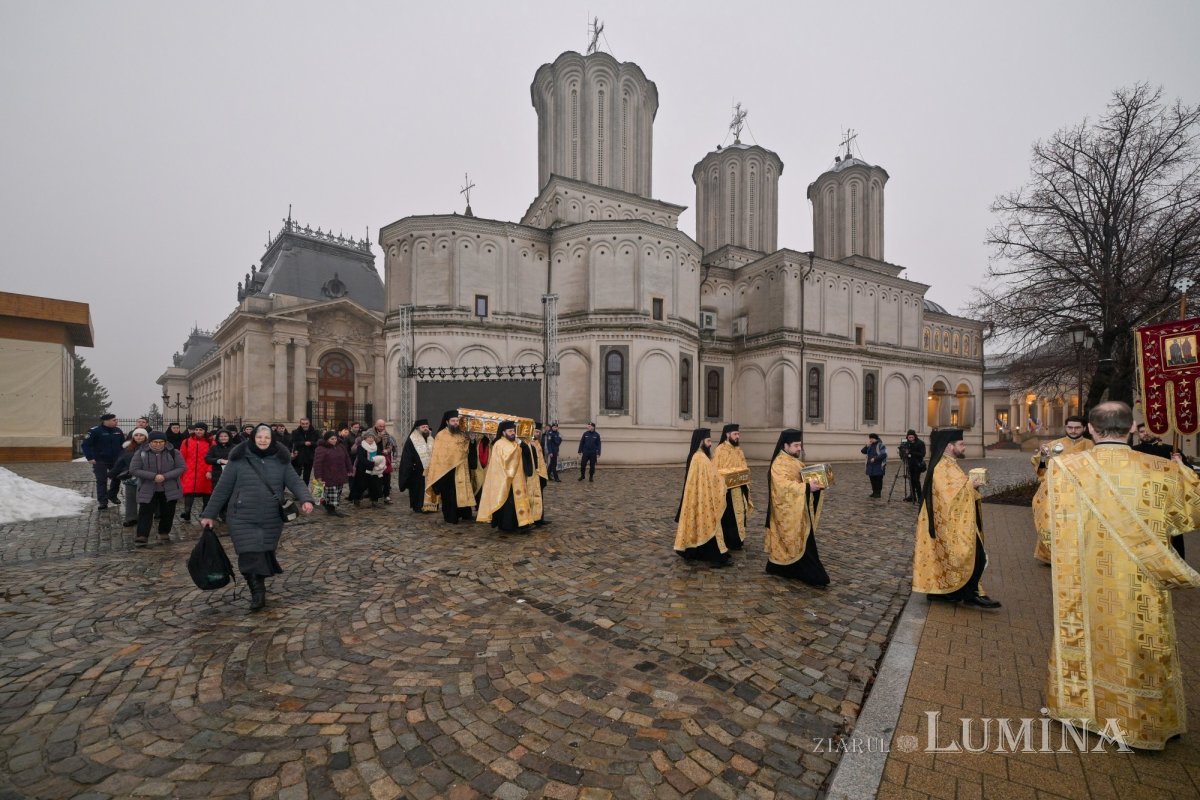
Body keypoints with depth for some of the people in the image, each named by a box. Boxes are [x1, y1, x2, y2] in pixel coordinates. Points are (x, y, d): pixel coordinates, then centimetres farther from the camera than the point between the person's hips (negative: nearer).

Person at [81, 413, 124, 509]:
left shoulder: (118, 431, 4)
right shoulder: (94, 431, -13)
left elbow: (123, 444, 15)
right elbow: (86, 444, -13)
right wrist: (90, 458, -17)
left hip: (115, 460, 5)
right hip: (100, 461, -5)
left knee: (117, 478, 12)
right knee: (101, 481, -2)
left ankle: (112, 496, 32)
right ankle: (102, 501, 3)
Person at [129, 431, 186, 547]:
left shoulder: (173, 452, -4)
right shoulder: (141, 453, -5)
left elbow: (182, 468, -6)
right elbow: (133, 470, -9)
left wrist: (165, 476, -21)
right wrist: (153, 476, -22)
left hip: (170, 489, 1)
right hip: (147, 490, -1)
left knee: (168, 513, 8)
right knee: (145, 512, -3)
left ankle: (164, 534, 23)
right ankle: (142, 536, 3)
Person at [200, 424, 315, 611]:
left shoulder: (281, 460, 0)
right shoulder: (239, 460, -4)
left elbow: (295, 482, -7)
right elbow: (222, 488, 1)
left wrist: (306, 499, -25)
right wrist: (209, 514, 2)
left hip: (272, 520, 2)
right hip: (243, 519, -2)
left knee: (265, 555, 12)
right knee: (250, 556, -8)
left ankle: (259, 591, 32)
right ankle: (257, 593, 7)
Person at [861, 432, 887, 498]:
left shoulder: (881, 445, -9)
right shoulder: (870, 445, 14)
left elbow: (883, 454, -20)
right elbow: (863, 451, 12)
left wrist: (875, 458, -21)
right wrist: (867, 446, -3)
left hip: (878, 466, -7)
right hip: (871, 467, 7)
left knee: (878, 479, -2)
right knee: (872, 479, 11)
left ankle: (878, 493, 6)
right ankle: (874, 492, 20)